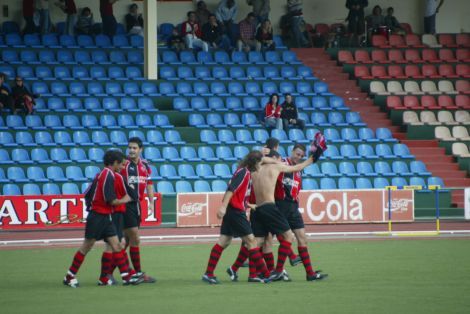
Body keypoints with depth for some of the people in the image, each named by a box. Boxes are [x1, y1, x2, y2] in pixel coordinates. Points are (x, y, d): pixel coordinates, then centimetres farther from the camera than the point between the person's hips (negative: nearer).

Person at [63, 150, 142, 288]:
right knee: (86, 246, -1)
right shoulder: (108, 175, -15)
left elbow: (87, 194, 16)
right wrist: (124, 200, -3)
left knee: (116, 245, 3)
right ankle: (70, 277, 7)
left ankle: (127, 276, 1)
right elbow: (111, 200, -19)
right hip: (98, 217, -9)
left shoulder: (102, 174, 14)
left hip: (105, 218, 9)